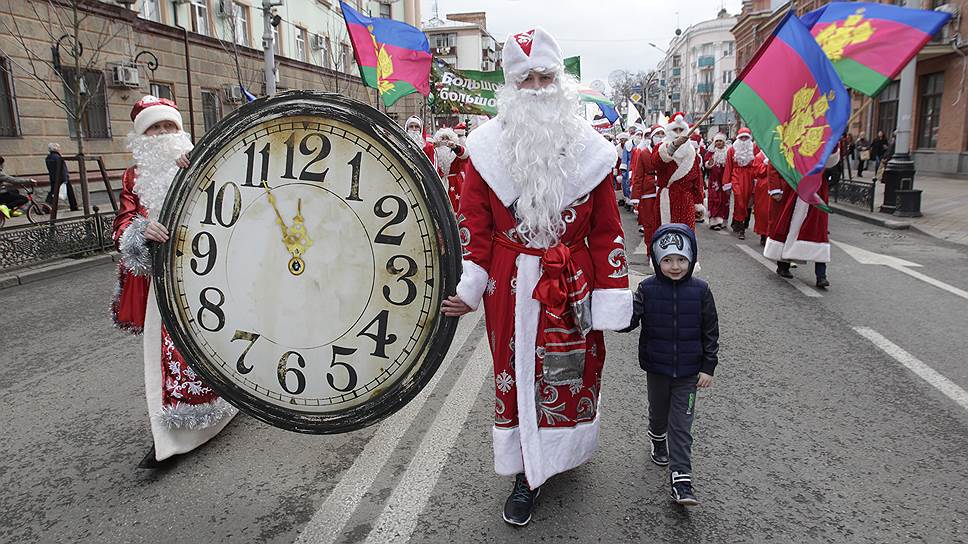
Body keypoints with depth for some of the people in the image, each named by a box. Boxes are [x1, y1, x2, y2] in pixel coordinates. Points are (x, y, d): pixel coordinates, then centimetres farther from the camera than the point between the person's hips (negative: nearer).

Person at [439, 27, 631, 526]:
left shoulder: (588, 149, 0)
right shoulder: (488, 147, -2)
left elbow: (606, 231, 2)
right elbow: (473, 223, -1)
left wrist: (611, 298, -1)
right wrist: (467, 288, -11)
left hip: (572, 286, 1)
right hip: (511, 286, -1)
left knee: (572, 372, 12)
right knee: (517, 375, 8)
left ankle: (563, 452, 39)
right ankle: (527, 474, 24)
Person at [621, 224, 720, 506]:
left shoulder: (700, 291, -9)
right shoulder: (647, 289, -9)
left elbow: (710, 332, -3)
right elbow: (630, 320, -14)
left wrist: (708, 367, -4)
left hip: (688, 371, -1)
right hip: (656, 368, 1)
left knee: (682, 424, 0)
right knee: (658, 412, 22)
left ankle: (681, 480, 3)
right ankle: (657, 441, 52)